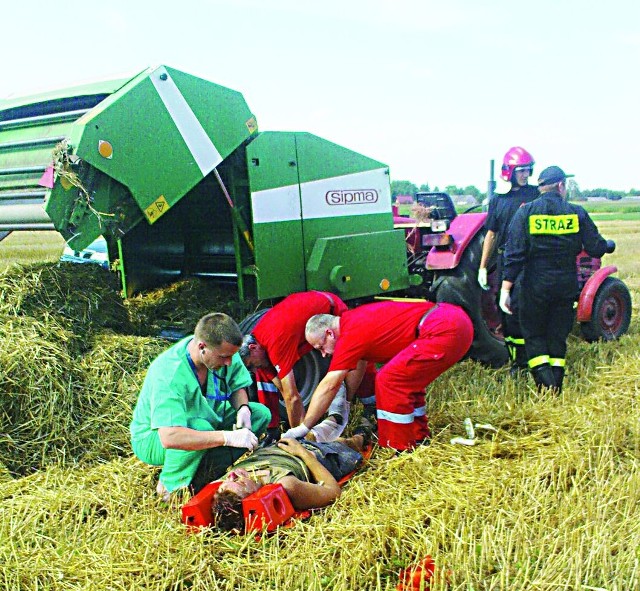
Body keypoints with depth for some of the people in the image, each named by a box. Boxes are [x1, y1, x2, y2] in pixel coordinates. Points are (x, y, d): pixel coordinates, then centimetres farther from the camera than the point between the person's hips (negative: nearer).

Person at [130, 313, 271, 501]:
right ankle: (170, 485, -12)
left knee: (261, 413, -10)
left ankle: (198, 478, -12)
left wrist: (243, 408, -22)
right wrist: (228, 437, -46)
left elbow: (238, 386, 1)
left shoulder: (223, 350, -17)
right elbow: (169, 437, -45)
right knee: (200, 428, -39)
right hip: (153, 439, -7)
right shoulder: (168, 375, -36)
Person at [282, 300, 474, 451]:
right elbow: (356, 371, 28)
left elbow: (329, 386, -8)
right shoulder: (353, 320, 18)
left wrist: (302, 428, -1)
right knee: (408, 381, 22)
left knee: (390, 381, -8)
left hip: (445, 331, -11)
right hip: (454, 319, 11)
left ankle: (404, 450, 2)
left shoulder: (351, 333, -10)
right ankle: (420, 438, 31)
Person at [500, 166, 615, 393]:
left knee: (533, 334, 12)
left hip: (535, 286, -2)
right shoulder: (577, 213, -2)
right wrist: (609, 245, 25)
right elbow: (596, 248, 2)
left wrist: (506, 289, -11)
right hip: (566, 286, 2)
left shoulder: (525, 212, -6)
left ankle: (546, 386, -2)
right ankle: (556, 388, 17)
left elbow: (514, 254, -12)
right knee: (557, 336, 15)